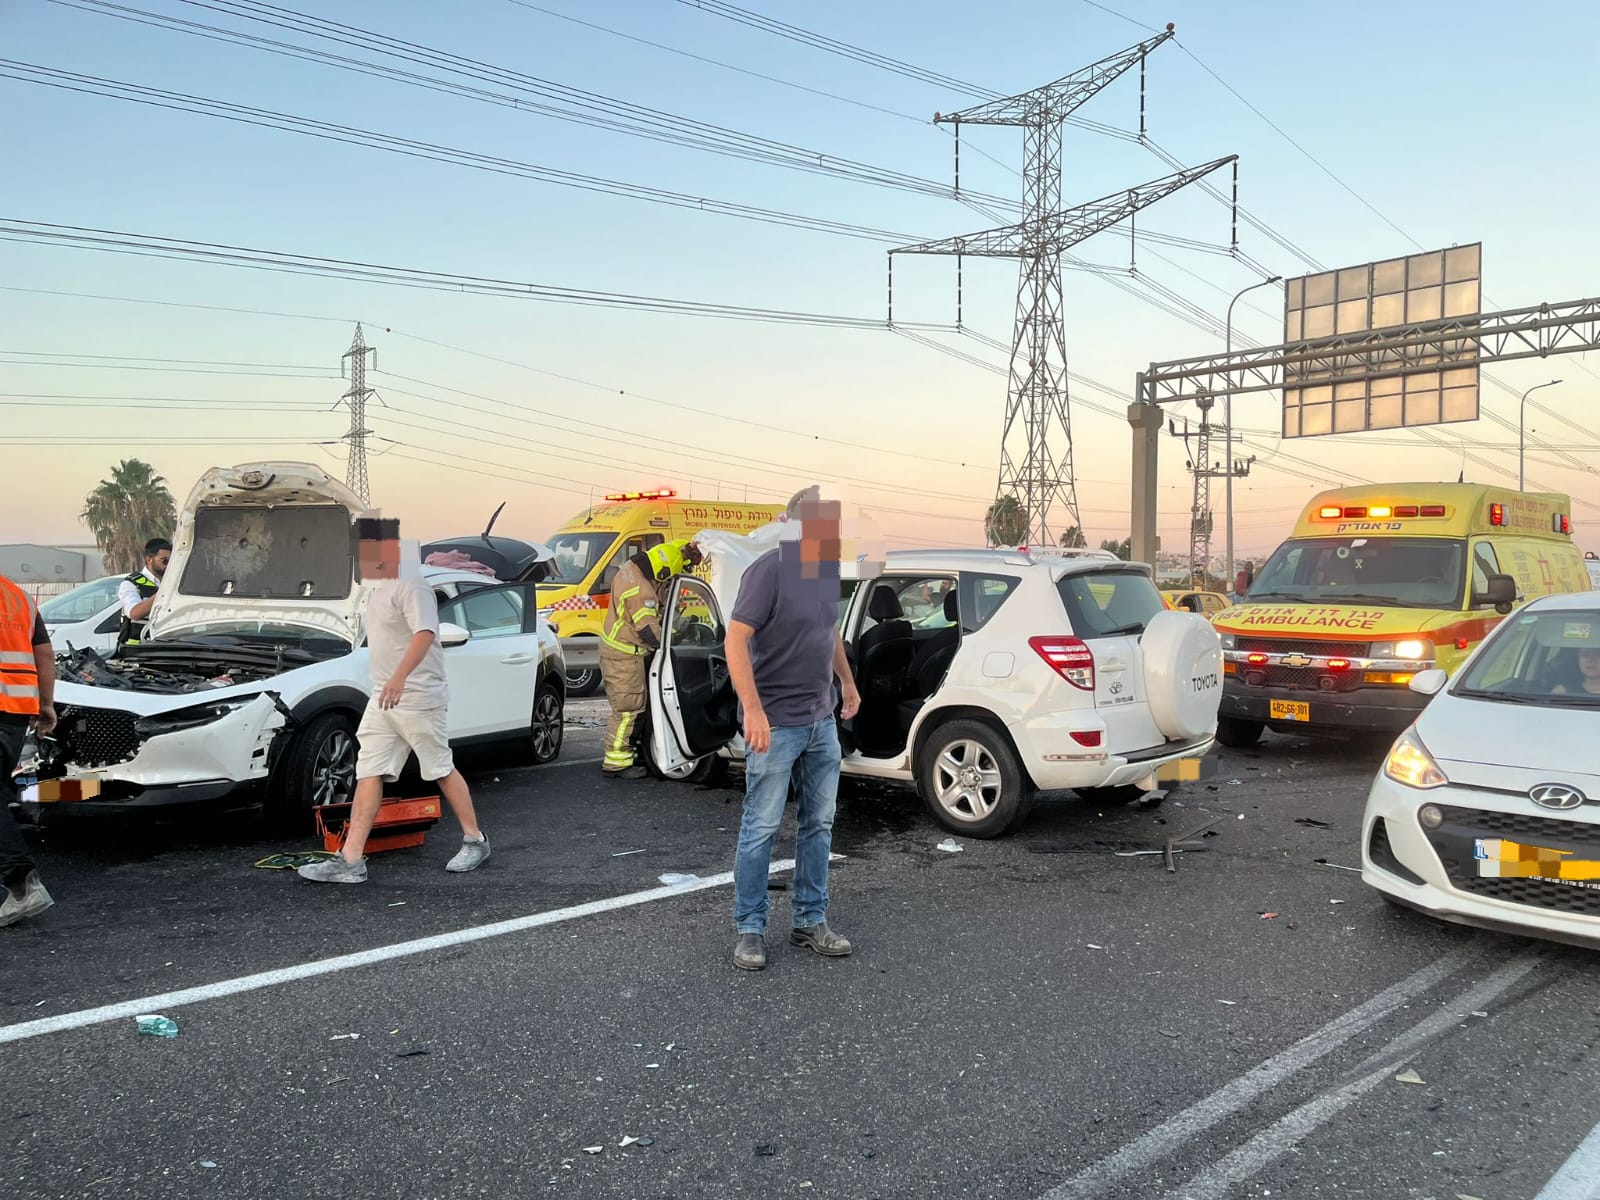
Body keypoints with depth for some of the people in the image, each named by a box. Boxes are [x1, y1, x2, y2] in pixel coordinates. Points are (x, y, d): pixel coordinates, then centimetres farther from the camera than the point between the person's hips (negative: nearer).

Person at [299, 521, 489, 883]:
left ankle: (475, 841, 17)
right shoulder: (378, 591, 16)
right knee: (368, 774, 2)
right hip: (383, 700, 9)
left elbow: (425, 633, -29)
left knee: (443, 770, 2)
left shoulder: (410, 587, -15)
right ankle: (350, 861, 1)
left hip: (419, 699, -9)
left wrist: (400, 677, -42)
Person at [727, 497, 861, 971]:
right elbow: (736, 639, -21)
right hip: (776, 723, -8)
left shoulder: (827, 570, 7)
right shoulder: (769, 570, -17)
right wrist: (752, 708, -28)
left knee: (818, 824, 13)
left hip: (822, 721, 8)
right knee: (761, 828, 1)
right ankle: (750, 929, 14)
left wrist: (846, 681, 28)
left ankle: (811, 921, 24)